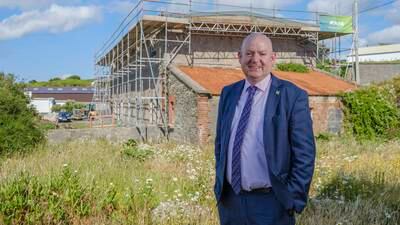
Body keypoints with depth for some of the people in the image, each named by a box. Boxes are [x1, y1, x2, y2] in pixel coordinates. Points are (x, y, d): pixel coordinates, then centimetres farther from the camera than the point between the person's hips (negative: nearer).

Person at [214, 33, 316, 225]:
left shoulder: (293, 96, -9)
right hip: (229, 199, 4)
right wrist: (219, 184, 9)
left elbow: (304, 154, -9)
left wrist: (293, 200, -10)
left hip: (270, 202, -4)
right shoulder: (228, 93, 4)